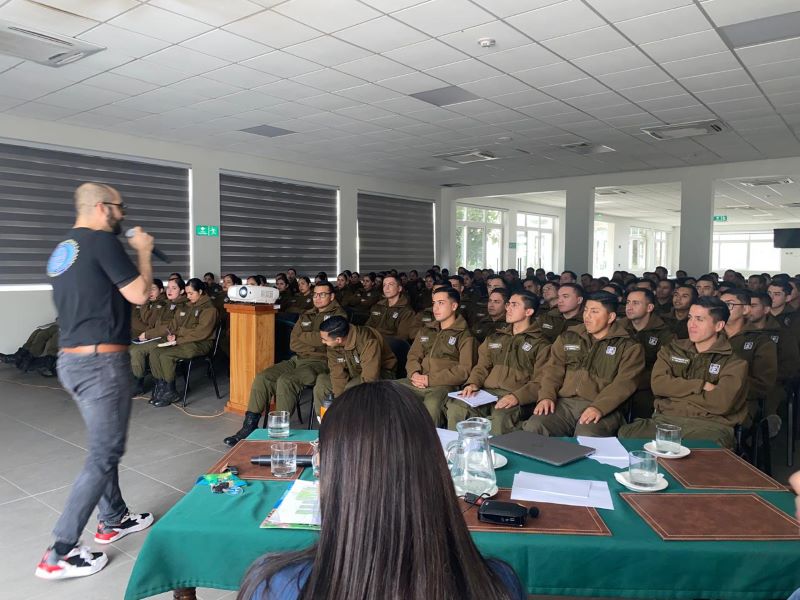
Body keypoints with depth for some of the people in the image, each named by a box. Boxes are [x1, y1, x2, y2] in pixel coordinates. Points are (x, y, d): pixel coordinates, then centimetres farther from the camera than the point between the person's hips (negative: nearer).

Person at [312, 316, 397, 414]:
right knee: (321, 383, -10)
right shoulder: (333, 344, -14)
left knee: (352, 388, -33)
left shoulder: (368, 342, -35)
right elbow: (338, 373, -14)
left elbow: (370, 378, -36)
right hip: (354, 373, 6)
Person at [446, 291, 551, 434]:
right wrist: (473, 383, 0)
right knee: (455, 408, -26)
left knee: (499, 419, -37)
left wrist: (517, 397, -18)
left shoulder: (541, 344, 8)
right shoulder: (494, 337, 25)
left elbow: (539, 382, -1)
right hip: (485, 392, 4)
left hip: (514, 398, -4)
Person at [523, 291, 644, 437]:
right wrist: (546, 396, -7)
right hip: (564, 403, 3)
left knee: (586, 437, -36)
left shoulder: (628, 347, 7)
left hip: (603, 408, -3)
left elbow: (624, 383, -6)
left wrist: (599, 407, -21)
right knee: (533, 428, -25)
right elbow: (553, 370, 12)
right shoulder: (568, 338, 19)